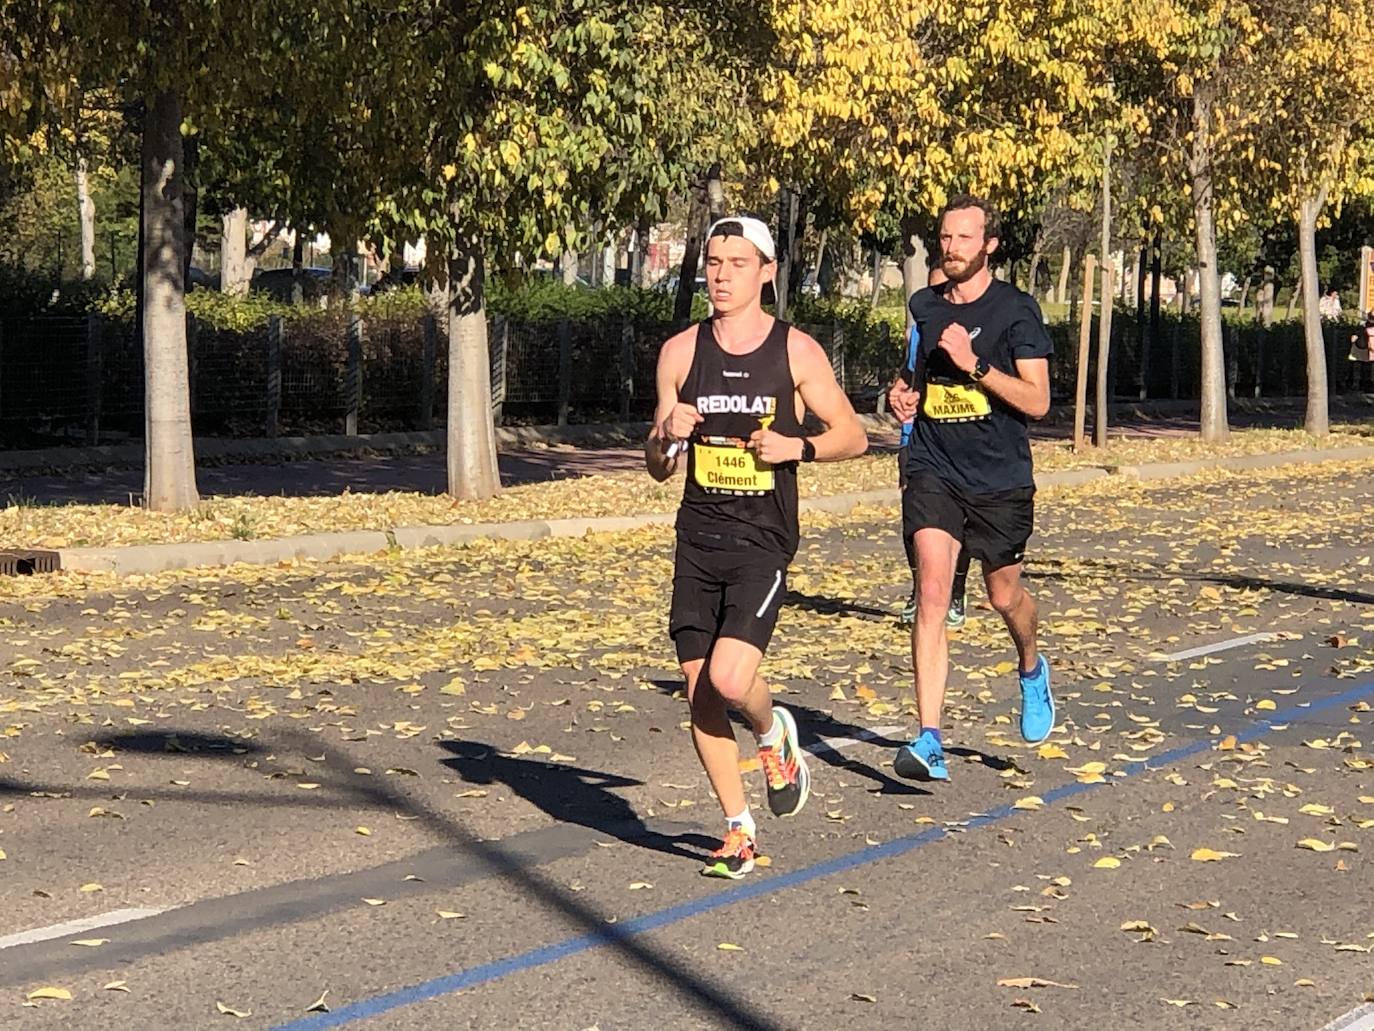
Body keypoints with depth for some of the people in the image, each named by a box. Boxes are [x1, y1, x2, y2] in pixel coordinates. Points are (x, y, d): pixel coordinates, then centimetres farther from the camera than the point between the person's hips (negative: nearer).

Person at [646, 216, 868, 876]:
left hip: (763, 543, -4)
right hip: (697, 541, 4)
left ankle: (774, 735, 16)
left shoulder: (796, 352, -2)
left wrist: (797, 446, -13)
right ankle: (739, 832, 17)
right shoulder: (681, 352, 6)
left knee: (730, 678, -20)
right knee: (699, 693, 2)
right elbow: (657, 467, 11)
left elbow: (853, 436, 5)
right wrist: (668, 436, -11)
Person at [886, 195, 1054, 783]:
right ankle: (929, 741, -19)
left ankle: (1032, 671, 49)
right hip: (933, 471, 2)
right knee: (932, 591, -15)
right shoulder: (922, 308, 8)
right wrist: (902, 399, 2)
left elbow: (1037, 402, -11)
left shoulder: (1017, 310, -5)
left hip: (1001, 477, -2)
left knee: (1003, 594, 13)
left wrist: (974, 363, -21)